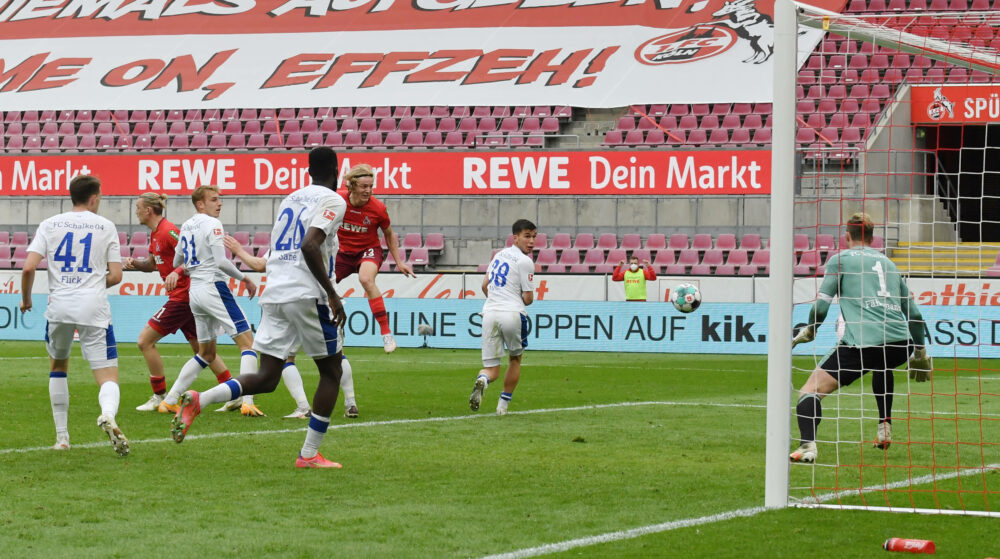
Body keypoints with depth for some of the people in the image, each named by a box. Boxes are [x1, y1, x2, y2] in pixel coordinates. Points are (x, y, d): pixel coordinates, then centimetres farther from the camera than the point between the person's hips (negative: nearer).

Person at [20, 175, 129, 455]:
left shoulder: (50, 225, 7)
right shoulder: (106, 226, 6)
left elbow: (28, 267, -2)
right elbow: (116, 276, 5)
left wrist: (26, 299, 15)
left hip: (59, 306, 2)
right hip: (94, 308, -2)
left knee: (58, 366, 26)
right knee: (108, 378, -2)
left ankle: (62, 436, 23)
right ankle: (108, 414, -37)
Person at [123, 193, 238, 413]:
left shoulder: (168, 231, -16)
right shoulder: (155, 234, 14)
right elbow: (152, 264, 24)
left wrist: (176, 272, -31)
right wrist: (135, 263, 6)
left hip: (183, 296, -10)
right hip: (185, 297, 10)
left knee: (145, 341, -6)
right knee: (201, 348, 14)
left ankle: (160, 398, -1)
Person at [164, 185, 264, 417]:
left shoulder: (186, 227, 15)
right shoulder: (212, 224, -9)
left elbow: (177, 261, 25)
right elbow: (221, 261, -17)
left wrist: (176, 272, 46)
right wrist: (245, 279, -7)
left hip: (194, 292, 8)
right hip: (213, 288, -8)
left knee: (206, 354, 19)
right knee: (248, 342, -6)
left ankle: (169, 400, 15)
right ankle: (247, 402, -20)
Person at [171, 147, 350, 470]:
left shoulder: (289, 199, 21)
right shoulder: (333, 201, -2)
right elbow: (310, 246, -18)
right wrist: (332, 294, -16)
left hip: (274, 294, 6)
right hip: (307, 295, -6)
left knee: (266, 379, 4)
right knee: (331, 371, 10)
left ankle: (198, 400, -18)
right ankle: (309, 455, 7)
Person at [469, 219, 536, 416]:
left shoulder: (500, 254, 16)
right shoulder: (525, 261, -6)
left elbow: (485, 286, 24)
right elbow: (528, 298, -7)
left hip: (490, 312, 5)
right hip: (513, 314, -5)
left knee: (492, 369, 5)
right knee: (515, 359, 21)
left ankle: (482, 380, -31)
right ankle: (503, 405, 21)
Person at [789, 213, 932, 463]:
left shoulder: (840, 259, 11)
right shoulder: (887, 262, 26)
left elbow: (821, 305, 1)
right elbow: (914, 314, 27)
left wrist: (808, 332, 20)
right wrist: (920, 353, 40)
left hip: (862, 344, -5)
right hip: (899, 346, 6)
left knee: (810, 391, -4)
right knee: (882, 365, 42)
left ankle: (808, 445, -31)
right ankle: (885, 429, 33)